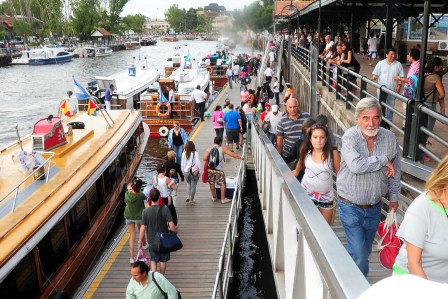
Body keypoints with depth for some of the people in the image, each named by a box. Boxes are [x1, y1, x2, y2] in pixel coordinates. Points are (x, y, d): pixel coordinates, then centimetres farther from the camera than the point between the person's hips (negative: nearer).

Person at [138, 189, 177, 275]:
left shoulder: (146, 211, -15)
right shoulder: (165, 209, -17)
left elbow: (143, 228, -11)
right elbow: (171, 226, -18)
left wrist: (140, 241, 1)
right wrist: (175, 232, 2)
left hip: (152, 241, 0)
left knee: (153, 260, 16)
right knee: (163, 260, 19)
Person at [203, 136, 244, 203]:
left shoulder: (208, 150, -1)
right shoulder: (223, 149, -5)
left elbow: (204, 159, -8)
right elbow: (232, 154, -7)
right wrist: (240, 157, 4)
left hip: (210, 169, 3)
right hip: (219, 170, -3)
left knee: (212, 183, 16)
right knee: (222, 184, 8)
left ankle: (214, 197, 30)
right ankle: (223, 199, 9)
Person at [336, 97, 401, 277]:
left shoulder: (390, 138, -6)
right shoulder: (350, 137, -18)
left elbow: (395, 170, 8)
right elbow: (356, 166, -33)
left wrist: (394, 197, 15)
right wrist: (383, 160, -21)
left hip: (374, 207, 4)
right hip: (350, 206, -4)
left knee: (365, 251, 18)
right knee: (358, 252, -7)